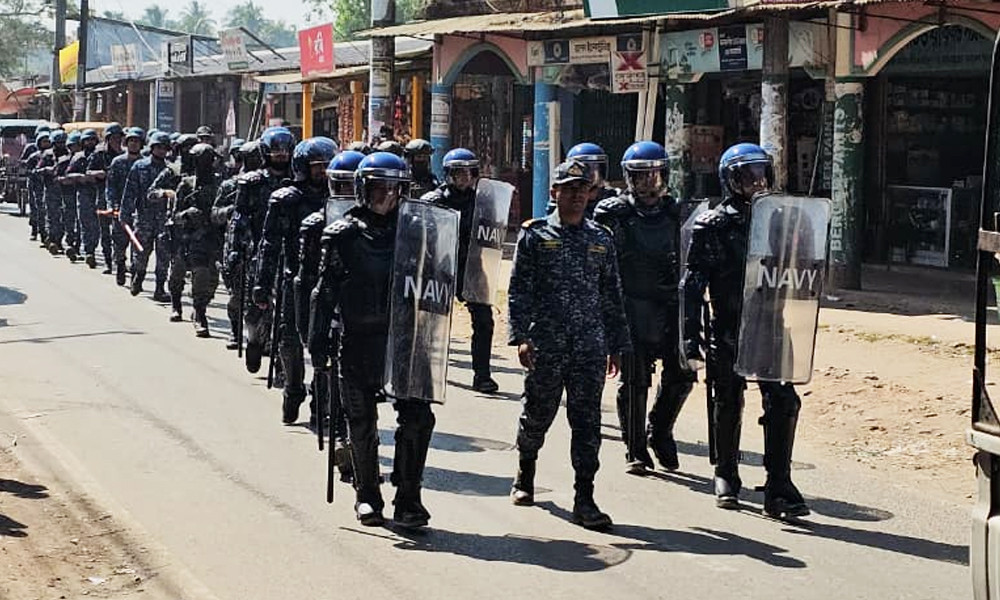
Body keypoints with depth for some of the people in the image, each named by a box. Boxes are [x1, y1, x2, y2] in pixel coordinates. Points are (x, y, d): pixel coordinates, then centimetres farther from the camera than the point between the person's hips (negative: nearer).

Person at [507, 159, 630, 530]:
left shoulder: (601, 240, 11)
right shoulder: (535, 235, 2)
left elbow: (612, 297, 14)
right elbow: (519, 291, -2)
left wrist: (617, 346, 12)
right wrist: (520, 336, -12)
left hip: (590, 347, 2)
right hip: (546, 345, -2)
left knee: (587, 422, -2)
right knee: (537, 415, 12)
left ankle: (584, 500, 1)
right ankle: (525, 477, 37)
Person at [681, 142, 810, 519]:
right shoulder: (713, 225, -4)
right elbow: (693, 285, -6)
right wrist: (691, 337, -12)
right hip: (728, 330, -3)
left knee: (784, 403, -8)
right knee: (729, 406, 9)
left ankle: (779, 487, -4)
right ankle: (726, 478, 27)